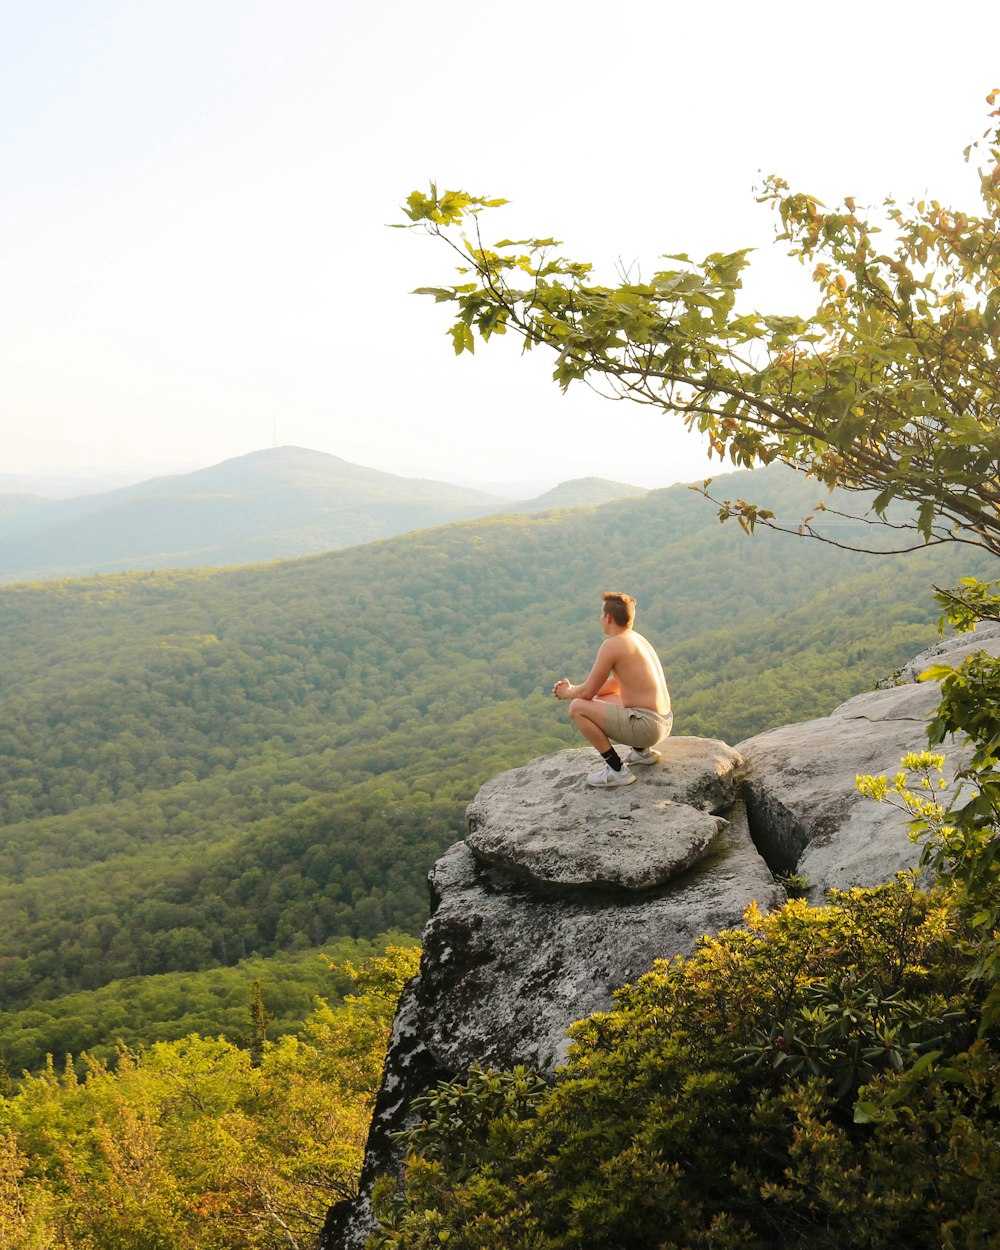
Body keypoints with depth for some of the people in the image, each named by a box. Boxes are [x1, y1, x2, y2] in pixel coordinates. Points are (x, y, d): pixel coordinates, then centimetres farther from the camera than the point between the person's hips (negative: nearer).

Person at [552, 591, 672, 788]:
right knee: (600, 701, 28)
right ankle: (643, 751, 21)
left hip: (645, 725, -9)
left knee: (577, 707, -7)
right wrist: (572, 689, 17)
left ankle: (617, 770, -4)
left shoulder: (612, 644, -15)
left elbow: (588, 691, -10)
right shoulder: (635, 638, 13)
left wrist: (567, 693, 12)